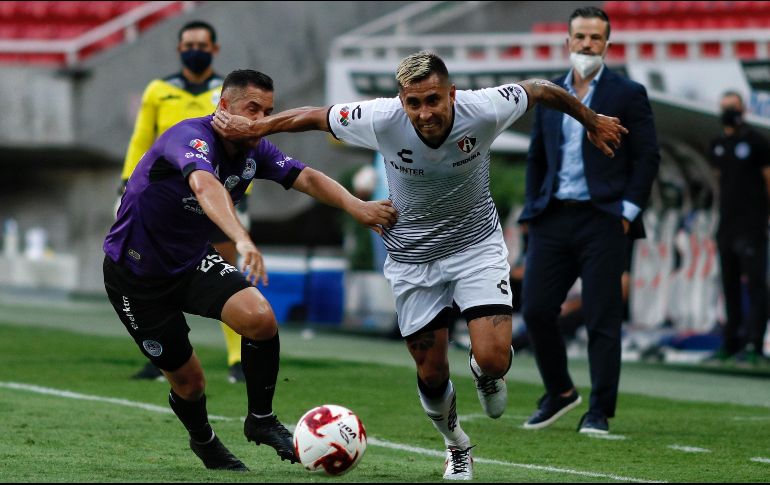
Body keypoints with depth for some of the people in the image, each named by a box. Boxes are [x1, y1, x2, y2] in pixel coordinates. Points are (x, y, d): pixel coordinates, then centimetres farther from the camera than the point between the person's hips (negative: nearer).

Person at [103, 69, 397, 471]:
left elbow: (306, 178, -12)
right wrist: (242, 240, -66)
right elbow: (204, 185, -49)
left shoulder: (254, 151, -5)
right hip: (135, 273, -6)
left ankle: (260, 420, -1)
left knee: (260, 318, -21)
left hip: (192, 263, 6)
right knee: (188, 379, 1)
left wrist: (355, 206, -33)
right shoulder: (192, 137, -29)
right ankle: (203, 440, 35)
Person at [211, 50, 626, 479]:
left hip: (477, 246, -1)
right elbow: (313, 117, -9)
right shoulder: (381, 120, -25)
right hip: (413, 257, 1)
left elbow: (540, 91, -6)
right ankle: (457, 445, 34)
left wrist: (591, 121, 9)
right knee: (432, 374, 4)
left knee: (493, 358, -18)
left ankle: (485, 371, 21)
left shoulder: (482, 111, -25)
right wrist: (252, 128, -4)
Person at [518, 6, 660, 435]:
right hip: (553, 219, 4)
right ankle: (560, 393, 19)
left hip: (603, 220, -4)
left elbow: (647, 157, -2)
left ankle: (600, 412, 3)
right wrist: (534, 207, 9)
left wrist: (628, 210, -9)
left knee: (603, 319, -4)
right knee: (536, 309, -1)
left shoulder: (628, 94, 1)